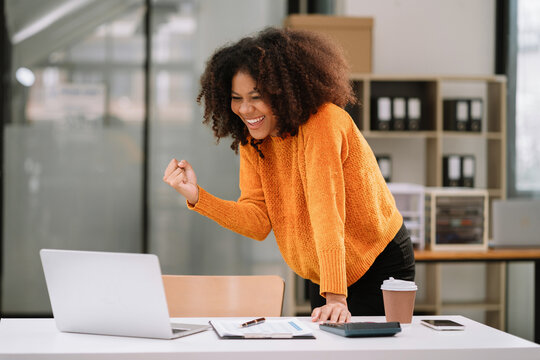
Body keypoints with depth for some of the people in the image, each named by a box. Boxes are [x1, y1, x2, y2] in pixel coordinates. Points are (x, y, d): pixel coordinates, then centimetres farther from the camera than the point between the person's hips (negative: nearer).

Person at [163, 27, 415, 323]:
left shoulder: (321, 123, -27)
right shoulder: (251, 138, -5)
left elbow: (326, 211, -37)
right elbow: (259, 221, -11)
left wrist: (336, 297, -43)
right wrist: (197, 196, -24)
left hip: (380, 265, -6)